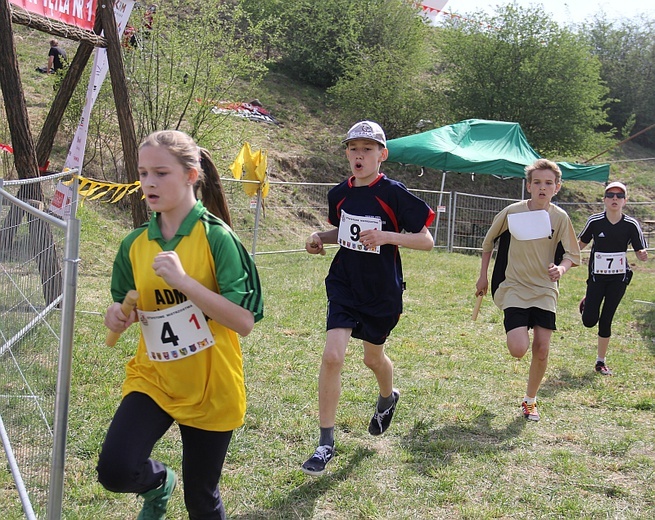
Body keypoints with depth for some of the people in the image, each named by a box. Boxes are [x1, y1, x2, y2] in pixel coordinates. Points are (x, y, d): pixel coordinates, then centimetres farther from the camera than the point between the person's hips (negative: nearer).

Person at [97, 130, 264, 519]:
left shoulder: (216, 236, -15)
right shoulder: (135, 243, 0)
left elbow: (244, 322, -21)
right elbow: (124, 306, 14)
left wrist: (183, 280, -29)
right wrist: (117, 316, -10)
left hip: (210, 387, -3)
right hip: (153, 377, 3)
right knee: (115, 470, -19)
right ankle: (158, 481, 15)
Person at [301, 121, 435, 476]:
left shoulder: (393, 193, -14)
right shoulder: (340, 194, 0)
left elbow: (426, 241, -12)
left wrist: (386, 236, -27)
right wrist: (320, 238, -1)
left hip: (383, 292, -2)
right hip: (344, 286, 2)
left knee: (373, 357, 18)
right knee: (332, 356, -15)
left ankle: (388, 398, 56)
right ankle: (326, 443, -3)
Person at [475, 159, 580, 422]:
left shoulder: (560, 217, -4)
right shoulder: (512, 212, -8)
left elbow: (571, 254, 0)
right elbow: (488, 242, 8)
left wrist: (561, 268, -23)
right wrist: (483, 276, 9)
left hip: (545, 291, 2)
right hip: (514, 288, -2)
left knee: (541, 350, -2)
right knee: (518, 350, -17)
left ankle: (530, 400, 21)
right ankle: (516, 331, 23)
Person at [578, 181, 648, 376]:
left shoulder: (631, 225, -8)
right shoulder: (594, 221, -9)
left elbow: (640, 252, -6)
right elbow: (580, 243, 5)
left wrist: (643, 255, -28)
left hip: (619, 278, 0)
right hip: (597, 277, 0)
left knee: (606, 321, 3)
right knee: (589, 321, -5)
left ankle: (601, 362, 18)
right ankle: (587, 302, 33)